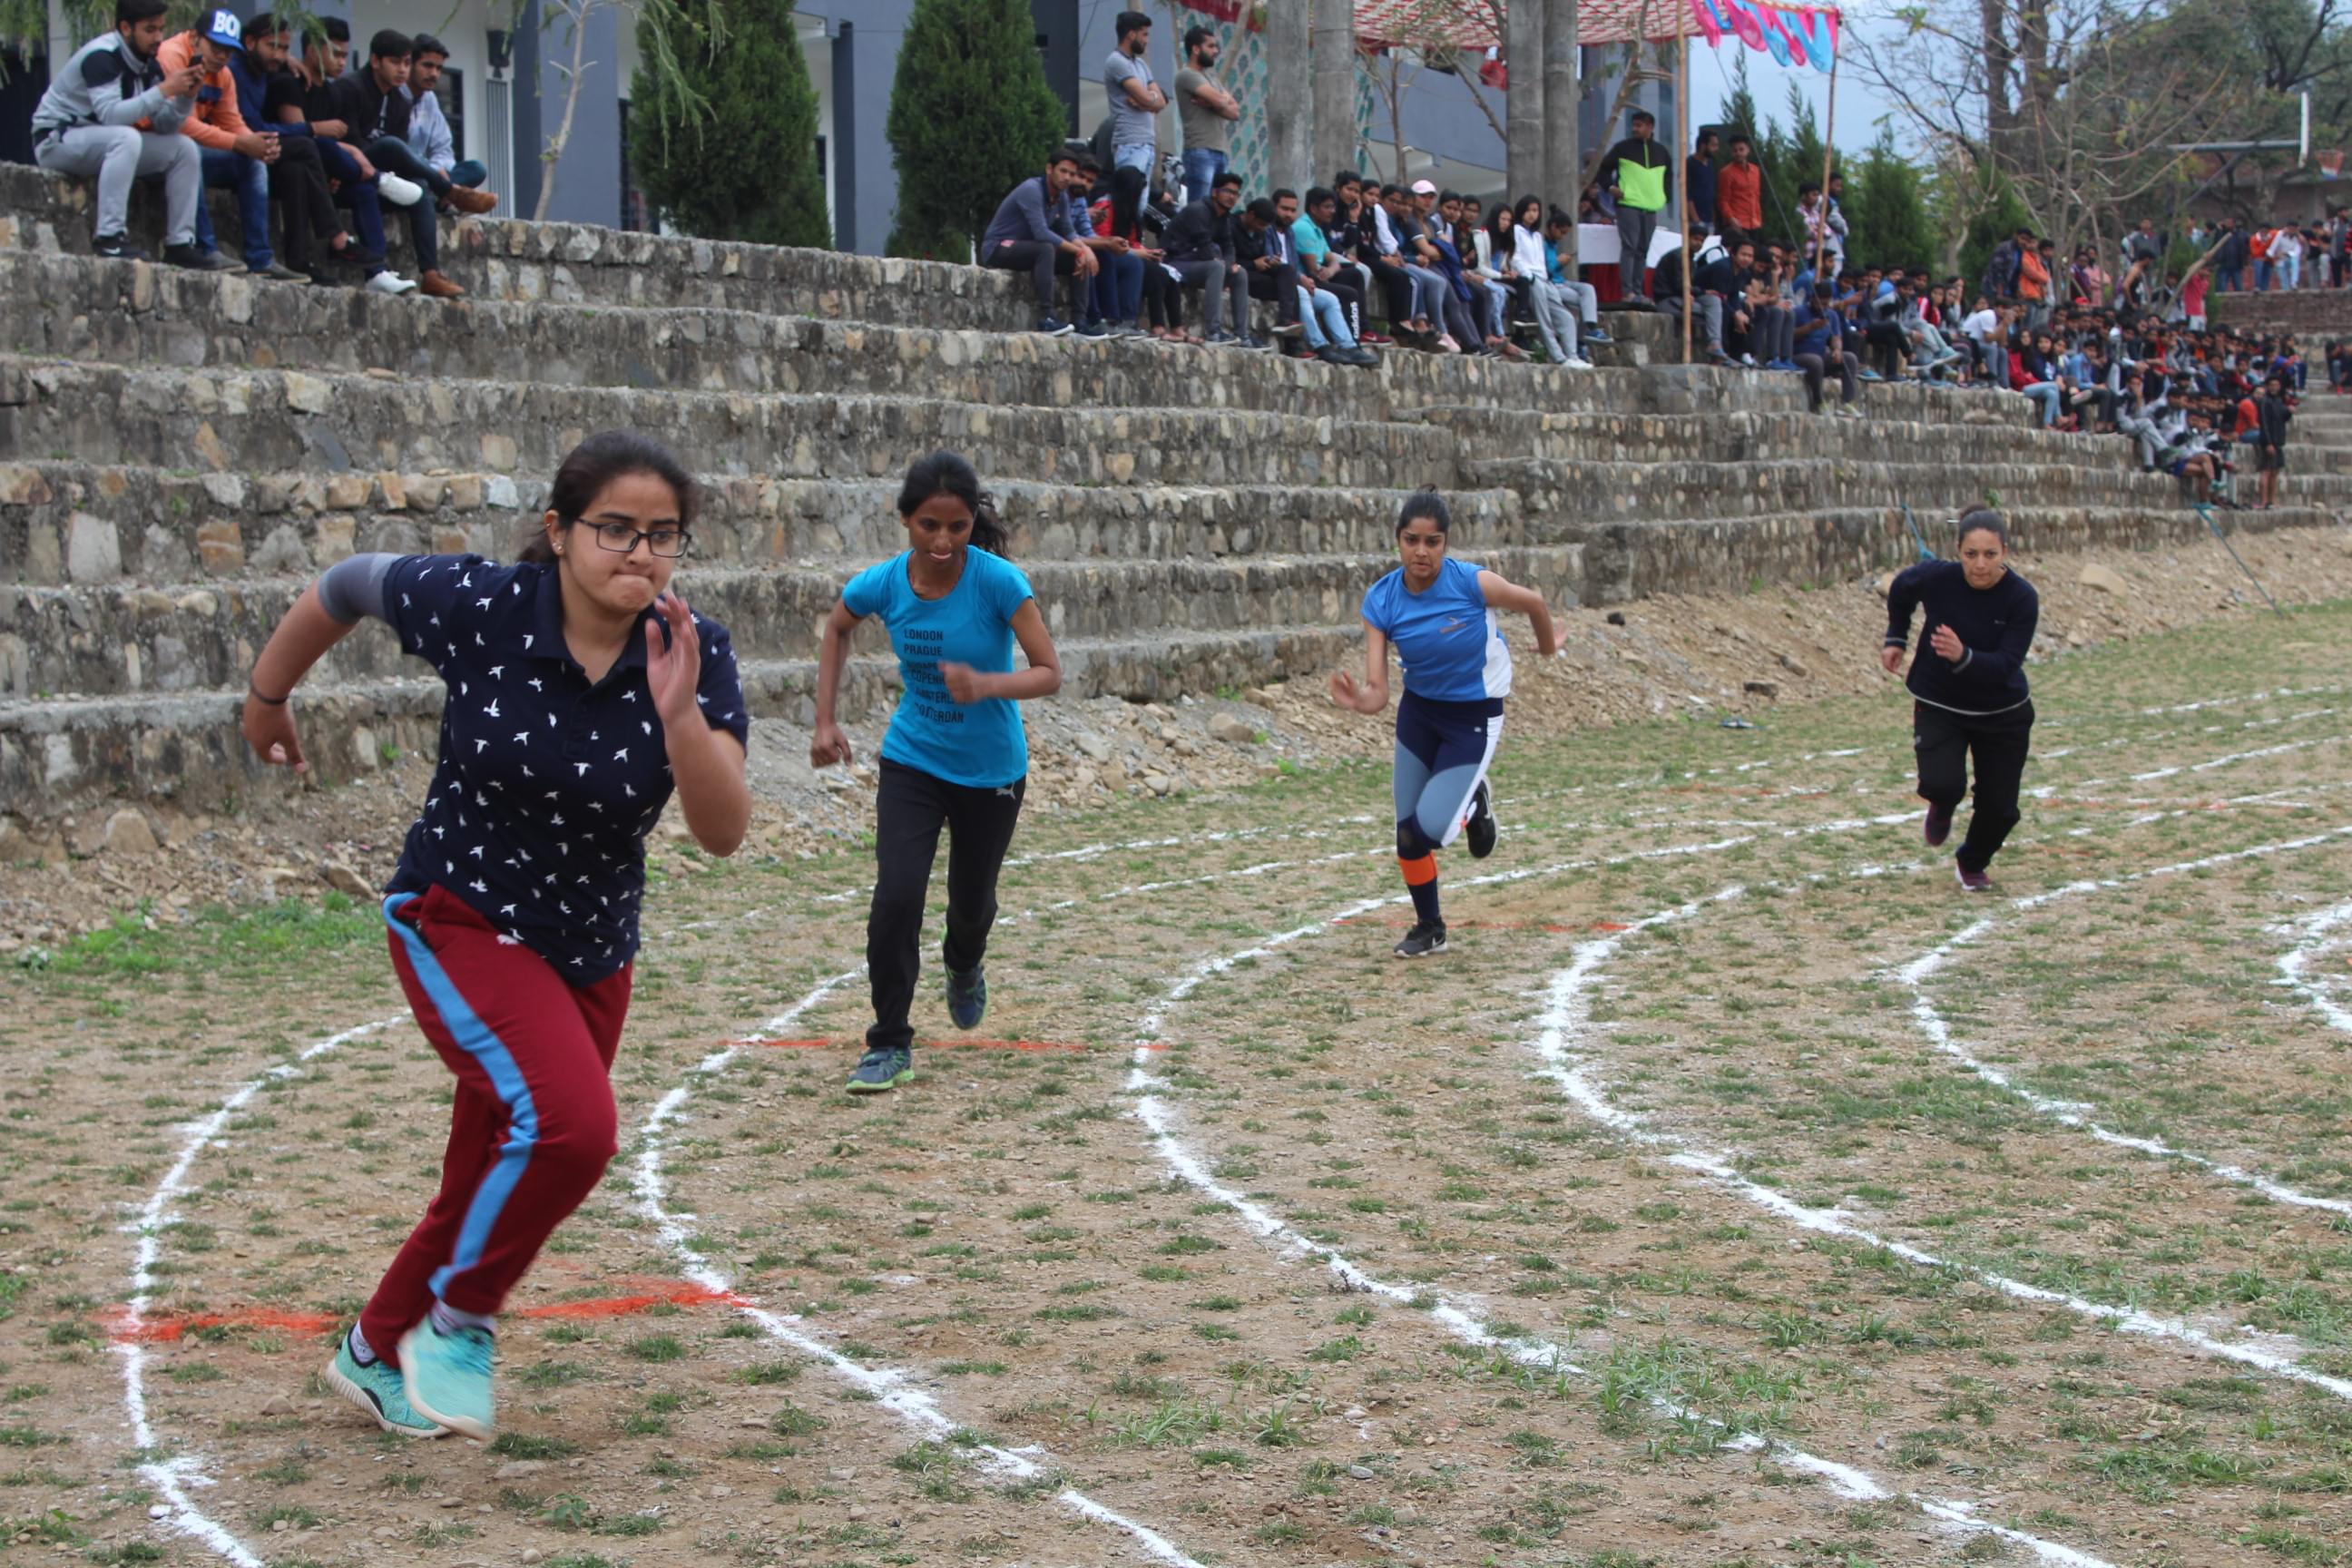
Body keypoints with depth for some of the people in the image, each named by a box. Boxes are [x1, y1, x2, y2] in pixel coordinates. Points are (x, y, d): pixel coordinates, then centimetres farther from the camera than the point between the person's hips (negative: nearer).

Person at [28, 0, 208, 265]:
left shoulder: (149, 66, 2)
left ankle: (180, 245, -7)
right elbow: (110, 115, -35)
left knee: (184, 148, -4)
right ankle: (108, 238, -36)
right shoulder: (101, 57, -23)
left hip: (105, 143, 8)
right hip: (56, 140, -8)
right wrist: (163, 90, -34)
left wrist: (186, 97, -18)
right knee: (127, 137, -36)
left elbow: (164, 126, 0)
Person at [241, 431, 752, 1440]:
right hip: (462, 920, -4)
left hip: (592, 953, 4)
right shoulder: (476, 607, -19)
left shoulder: (694, 654, -14)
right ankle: (459, 1320, -3)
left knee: (489, 1190, 17)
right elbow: (343, 586, 0)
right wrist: (267, 698, 14)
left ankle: (377, 1353, 43)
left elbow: (722, 833, -19)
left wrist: (679, 713, -35)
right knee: (569, 1120, -28)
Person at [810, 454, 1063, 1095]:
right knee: (896, 897, -15)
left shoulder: (998, 581, -23)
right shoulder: (884, 583, -14)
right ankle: (889, 1045, -1)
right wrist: (825, 721, 3)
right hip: (912, 761, 1)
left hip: (991, 771, -1)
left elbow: (1049, 673, -21)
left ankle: (964, 971, 53)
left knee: (971, 902, 15)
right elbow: (837, 630, 9)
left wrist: (985, 685, -39)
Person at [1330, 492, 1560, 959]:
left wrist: (1548, 646, 14)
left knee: (1428, 830, -15)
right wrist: (1358, 700, -44)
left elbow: (1533, 601, -5)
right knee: (1406, 835, 6)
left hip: (1474, 718, -3)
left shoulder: (1473, 584, -27)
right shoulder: (1381, 601, -18)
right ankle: (1429, 928, 32)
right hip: (1418, 712, 3)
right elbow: (1377, 693, -20)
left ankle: (1472, 805, 20)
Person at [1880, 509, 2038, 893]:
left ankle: (1972, 864, 35)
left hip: (2003, 715, 0)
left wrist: (1963, 657, -44)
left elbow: (2006, 665, -28)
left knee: (2000, 808, 0)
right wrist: (1896, 638, 6)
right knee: (1942, 784, -23)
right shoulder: (1936, 578, -19)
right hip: (1939, 706, 0)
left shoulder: (2022, 598, -21)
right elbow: (1901, 590, 6)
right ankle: (1942, 807, 18)